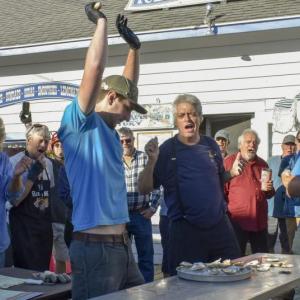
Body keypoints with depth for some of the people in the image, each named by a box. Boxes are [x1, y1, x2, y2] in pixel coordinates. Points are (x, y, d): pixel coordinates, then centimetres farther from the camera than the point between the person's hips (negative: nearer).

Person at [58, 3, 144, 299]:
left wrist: (133, 46, 25)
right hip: (95, 249, -9)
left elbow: (127, 85, 28)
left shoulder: (108, 131, 15)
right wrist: (101, 22, -8)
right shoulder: (79, 124, -8)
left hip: (121, 246, 9)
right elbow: (94, 69, -18)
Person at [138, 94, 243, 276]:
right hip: (185, 230, -4)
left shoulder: (211, 145, 8)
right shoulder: (166, 150, -4)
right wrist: (152, 160, -20)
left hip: (219, 225, 4)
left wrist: (232, 173, 2)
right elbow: (144, 189, -5)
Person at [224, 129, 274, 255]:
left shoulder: (262, 164, 16)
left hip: (260, 221, 5)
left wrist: (268, 189, 4)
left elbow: (270, 194, 27)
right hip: (237, 220, -5)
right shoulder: (229, 162, -1)